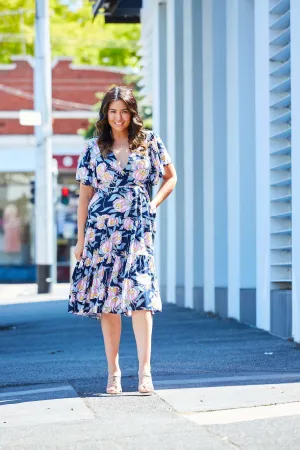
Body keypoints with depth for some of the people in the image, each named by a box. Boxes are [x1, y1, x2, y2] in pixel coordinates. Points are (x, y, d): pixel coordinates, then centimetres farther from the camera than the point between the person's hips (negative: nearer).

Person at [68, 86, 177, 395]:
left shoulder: (150, 142, 7)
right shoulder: (94, 148, 7)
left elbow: (171, 177, 18)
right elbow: (84, 195, 8)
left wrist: (154, 204, 3)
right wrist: (81, 239, 5)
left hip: (138, 228, -1)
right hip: (101, 227, 1)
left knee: (140, 293, -14)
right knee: (106, 298, 1)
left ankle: (144, 369, -12)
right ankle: (113, 371, 7)